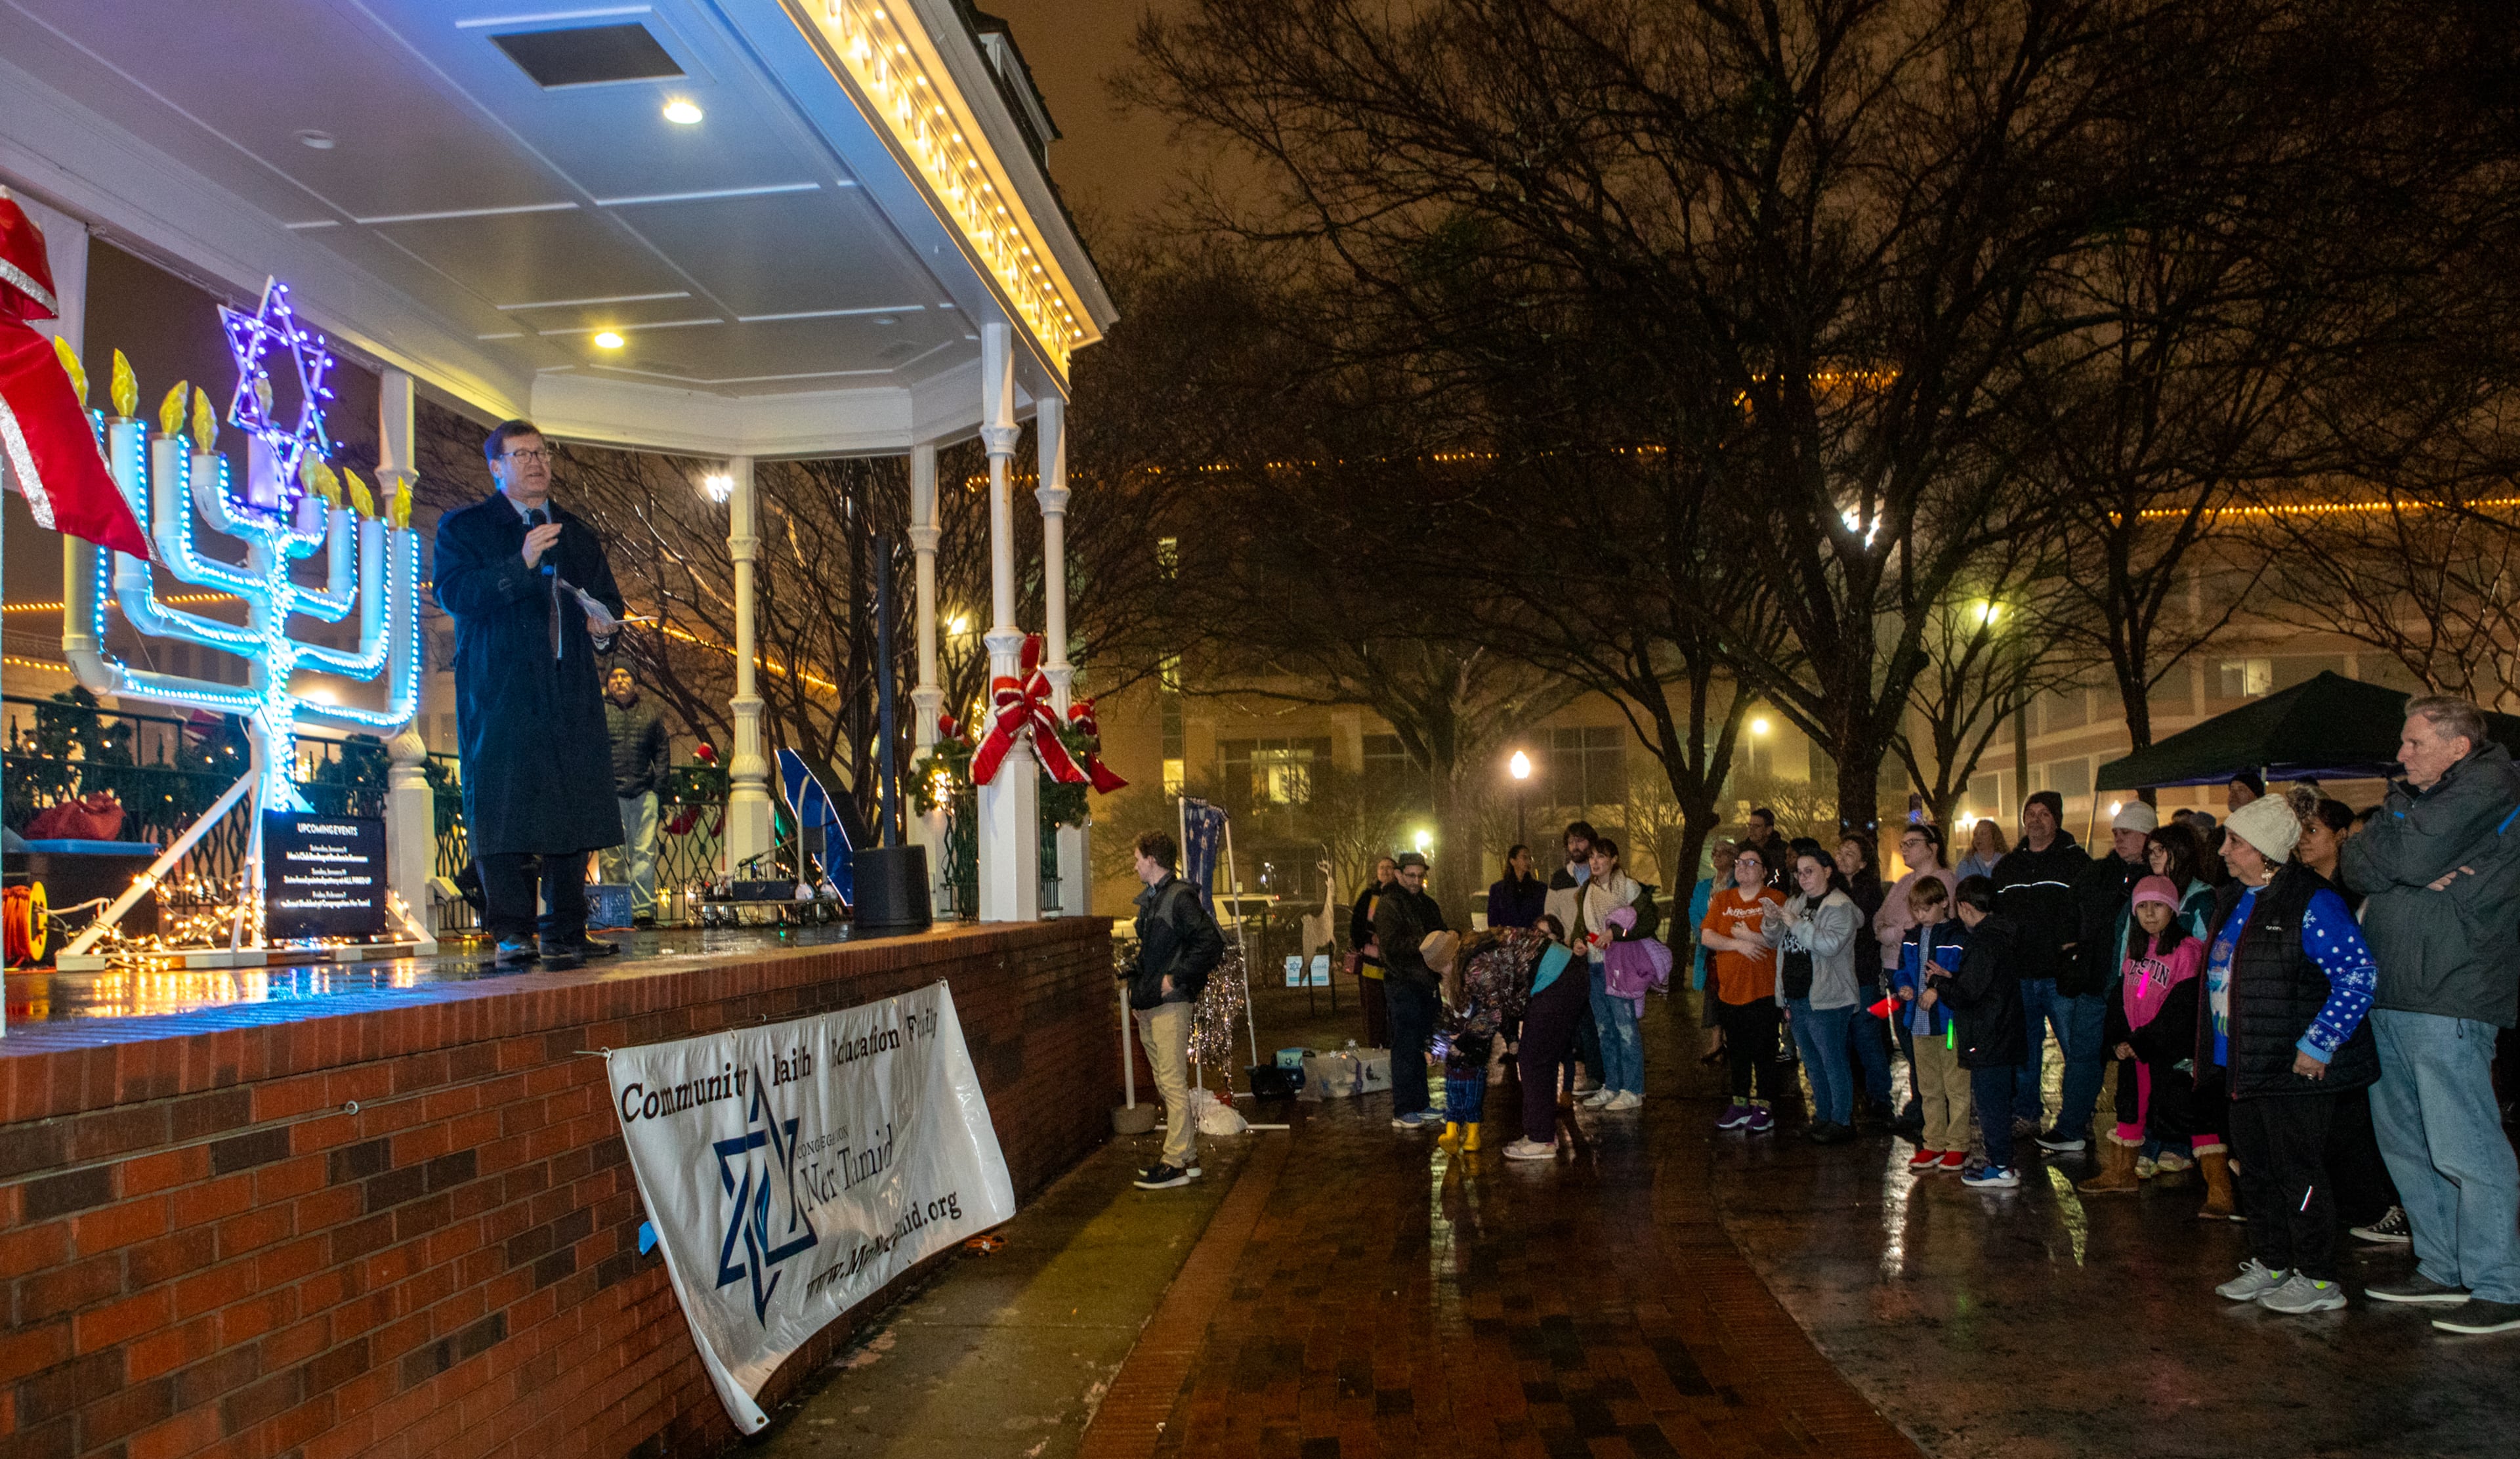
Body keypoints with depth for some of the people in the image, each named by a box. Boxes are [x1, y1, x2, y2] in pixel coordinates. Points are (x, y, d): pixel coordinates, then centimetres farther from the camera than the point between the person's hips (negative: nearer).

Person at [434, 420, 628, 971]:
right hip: (500, 692, -4)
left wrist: (603, 625, 1)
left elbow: (609, 599, 25)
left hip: (570, 693, 4)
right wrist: (521, 564, -19)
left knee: (573, 808, 0)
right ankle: (513, 932, -4)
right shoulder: (462, 528, 8)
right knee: (502, 808, -9)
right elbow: (454, 594, -8)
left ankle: (565, 932, 6)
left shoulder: (577, 534, 22)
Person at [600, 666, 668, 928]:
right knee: (613, 856, -3)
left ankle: (643, 910, -4)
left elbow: (661, 752, 14)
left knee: (644, 852, -4)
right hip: (609, 793, -1)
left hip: (644, 794, 1)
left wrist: (658, 787, 3)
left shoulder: (652, 714, 17)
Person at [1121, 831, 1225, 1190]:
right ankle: (1187, 1155, 20)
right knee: (1166, 1082, 13)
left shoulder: (1181, 897, -12)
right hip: (1148, 1006, 10)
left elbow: (1211, 944, -18)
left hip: (1171, 1003, -10)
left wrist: (1176, 978, -17)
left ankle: (1176, 1163, -4)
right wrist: (1136, 988, 17)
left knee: (1173, 1082, -8)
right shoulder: (1149, 900, 16)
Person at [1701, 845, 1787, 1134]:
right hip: (1730, 990, 5)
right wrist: (1738, 944, -14)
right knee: (1737, 1052, 13)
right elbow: (1706, 937, -1)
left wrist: (1750, 936, -20)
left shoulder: (1775, 900, -4)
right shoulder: (1722, 900, 10)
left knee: (1764, 1052, 1)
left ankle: (1765, 1108, 12)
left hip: (1763, 991, -5)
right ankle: (1740, 1105, 24)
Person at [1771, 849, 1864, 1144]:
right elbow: (1774, 941, 14)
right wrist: (1772, 921, -6)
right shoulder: (1794, 903, 13)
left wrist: (1797, 924, -23)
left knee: (1833, 1061, -2)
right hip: (1796, 997, 8)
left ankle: (1842, 1122, 6)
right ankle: (1823, 1116, 26)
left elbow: (1831, 944, -24)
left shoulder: (1840, 907, -10)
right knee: (1813, 1063, 16)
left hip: (1825, 1000, -8)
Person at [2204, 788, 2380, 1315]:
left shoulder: (2312, 902, -17)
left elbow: (2358, 975, -20)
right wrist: (2212, 1047, 19)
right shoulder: (2234, 900, 11)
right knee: (2256, 1168, 16)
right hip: (2246, 1068, 9)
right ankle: (2270, 1263, 29)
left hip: (2296, 1071, -9)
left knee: (2298, 1171, 1)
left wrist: (2317, 1044, -19)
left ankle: (2317, 1278, 13)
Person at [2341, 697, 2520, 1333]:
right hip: (2388, 1000, 9)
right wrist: (2416, 869, -9)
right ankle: (2443, 1271, 24)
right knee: (2407, 1145, 14)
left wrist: (2384, 842, 3)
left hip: (2447, 1000, -9)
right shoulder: (2413, 797, 20)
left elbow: (2406, 855, -18)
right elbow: (2356, 866, 7)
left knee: (2466, 1150, -7)